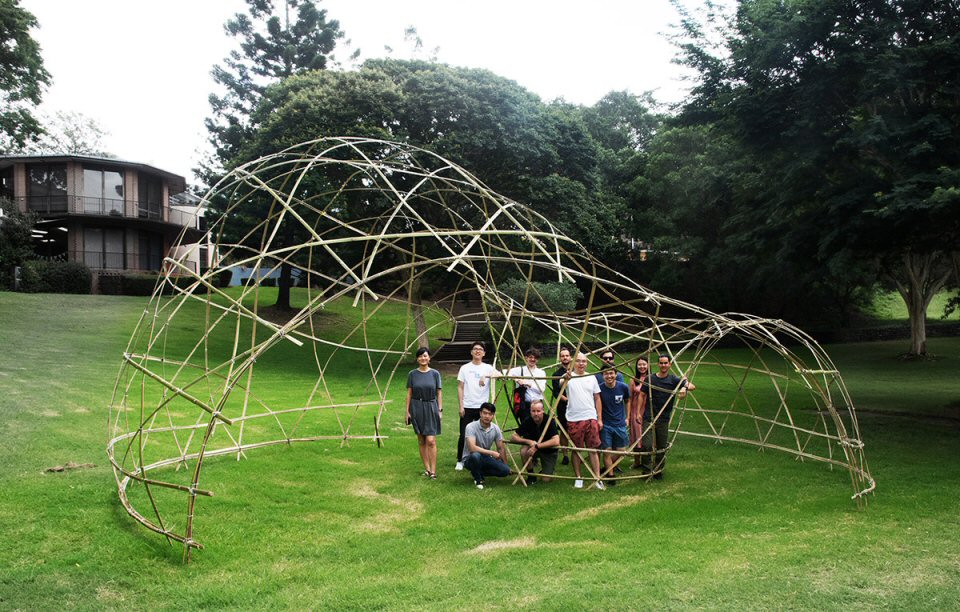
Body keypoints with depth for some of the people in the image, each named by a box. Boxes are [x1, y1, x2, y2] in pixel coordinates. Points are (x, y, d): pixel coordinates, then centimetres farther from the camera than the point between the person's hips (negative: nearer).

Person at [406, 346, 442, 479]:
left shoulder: (435, 374, 1)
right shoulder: (412, 374, 3)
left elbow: (439, 393, 3)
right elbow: (409, 393, 5)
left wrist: (440, 410, -1)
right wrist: (407, 411, 1)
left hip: (431, 408, -2)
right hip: (417, 408, 2)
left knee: (431, 441, -9)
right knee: (421, 441, 7)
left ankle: (433, 470, -5)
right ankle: (427, 468, 16)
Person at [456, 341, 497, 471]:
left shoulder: (488, 368, 4)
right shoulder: (465, 368, 4)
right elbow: (460, 388, 3)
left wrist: (486, 376, -32)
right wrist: (461, 406, -4)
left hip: (482, 407, 1)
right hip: (467, 407, -1)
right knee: (464, 435, 0)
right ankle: (460, 461, 12)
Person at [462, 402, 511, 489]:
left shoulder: (495, 429, -4)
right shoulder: (471, 427, -21)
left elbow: (501, 448, 7)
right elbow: (472, 448, -32)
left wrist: (506, 466, 9)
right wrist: (492, 453, -29)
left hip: (486, 458, 5)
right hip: (469, 459, -5)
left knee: (505, 470, -17)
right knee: (475, 455, -40)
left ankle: (480, 472, 7)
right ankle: (478, 479, -10)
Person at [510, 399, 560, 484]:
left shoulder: (549, 421, -25)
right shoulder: (528, 421, -15)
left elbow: (556, 441, -37)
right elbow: (513, 437, -15)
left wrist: (537, 446, -38)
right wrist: (529, 441, -30)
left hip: (548, 451, -3)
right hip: (534, 448, 3)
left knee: (546, 479, -15)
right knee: (524, 450, -30)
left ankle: (546, 470, 21)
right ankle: (531, 475, -8)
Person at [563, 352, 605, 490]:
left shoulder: (591, 378, 9)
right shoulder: (569, 377, -3)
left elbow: (597, 398, 14)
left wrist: (599, 418, 9)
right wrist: (566, 378, -52)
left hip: (591, 418, 2)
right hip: (574, 420, -2)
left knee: (593, 449, 3)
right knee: (576, 450, 6)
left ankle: (598, 479, 6)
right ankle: (578, 478, 17)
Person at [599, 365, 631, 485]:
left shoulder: (623, 387, -7)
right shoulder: (600, 389, -14)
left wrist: (627, 417, 12)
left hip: (620, 424, 3)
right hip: (605, 425, -3)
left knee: (620, 451, 7)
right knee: (607, 451, -4)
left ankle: (607, 468, 30)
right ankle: (610, 475, 12)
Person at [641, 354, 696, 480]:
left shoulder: (674, 379, 0)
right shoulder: (650, 379, 0)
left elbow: (692, 386, -10)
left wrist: (685, 387, -32)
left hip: (664, 419, 1)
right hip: (649, 418, -1)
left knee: (661, 447, 9)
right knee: (646, 445, -10)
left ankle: (658, 471, 26)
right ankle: (645, 468, 9)